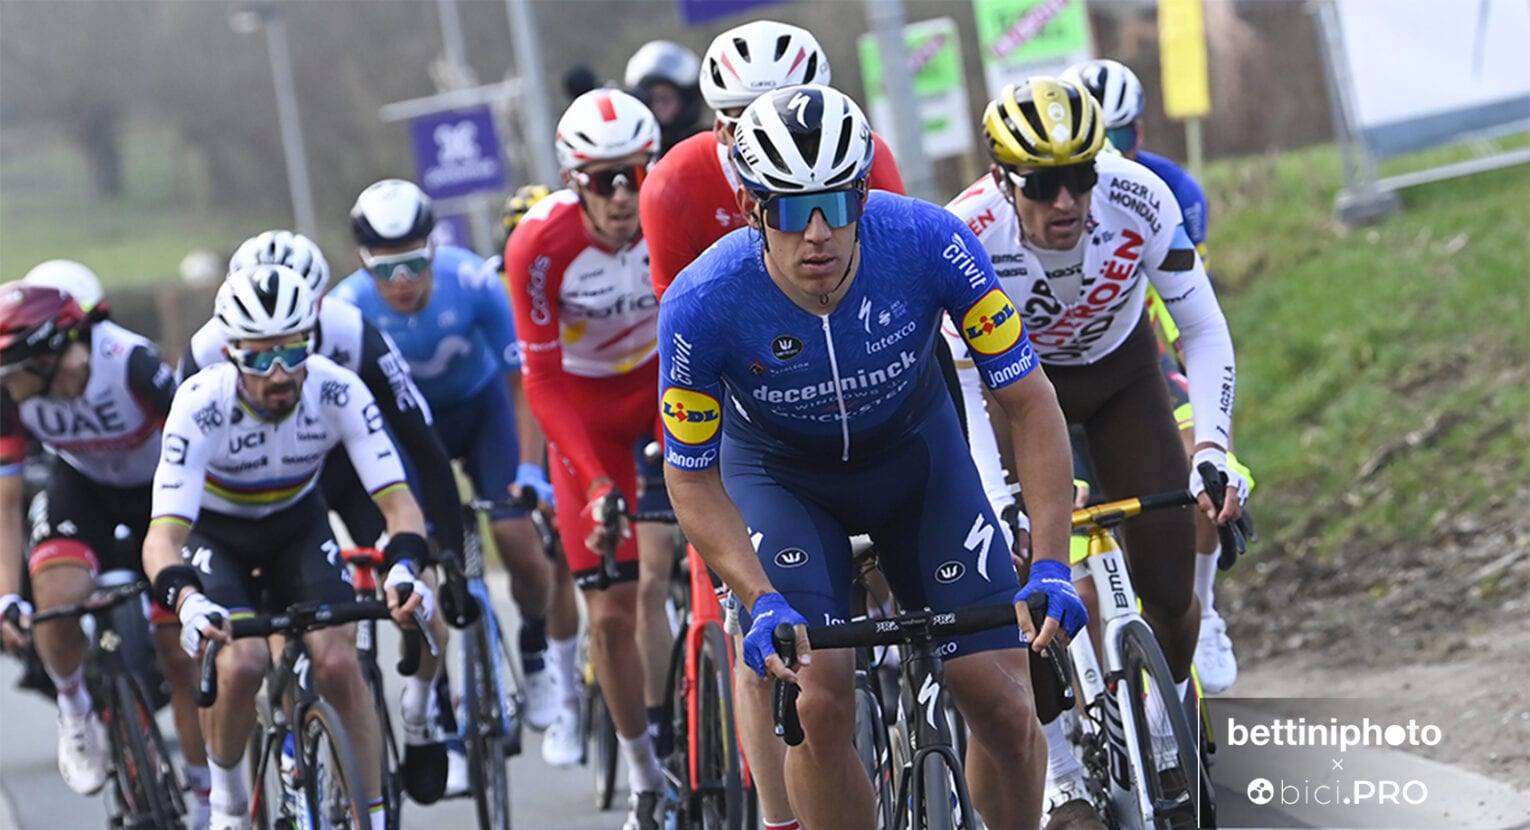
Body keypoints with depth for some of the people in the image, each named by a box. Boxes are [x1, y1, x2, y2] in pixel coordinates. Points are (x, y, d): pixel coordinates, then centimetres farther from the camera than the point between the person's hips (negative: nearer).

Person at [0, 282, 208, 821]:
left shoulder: (131, 365, -36)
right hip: (82, 488, 2)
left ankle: (207, 804, 13)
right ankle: (74, 708, 2)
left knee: (180, 652, -3)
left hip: (159, 487, -2)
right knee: (57, 599, -29)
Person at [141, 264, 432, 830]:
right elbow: (163, 534, -39)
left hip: (297, 524, 2)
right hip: (215, 532, -2)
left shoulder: (338, 392, -28)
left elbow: (397, 501, -29)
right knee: (242, 665, -26)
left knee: (339, 663, -20)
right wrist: (187, 600, -60)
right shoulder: (201, 405, -34)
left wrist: (403, 569, -50)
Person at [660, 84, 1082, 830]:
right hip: (778, 473, -1)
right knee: (820, 704, -22)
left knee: (1004, 707, -7)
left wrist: (1051, 567, -30)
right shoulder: (702, 305, -32)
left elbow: (1029, 403, -22)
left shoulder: (929, 243, -32)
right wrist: (762, 603, -29)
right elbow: (691, 477, -17)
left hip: (915, 454, 1)